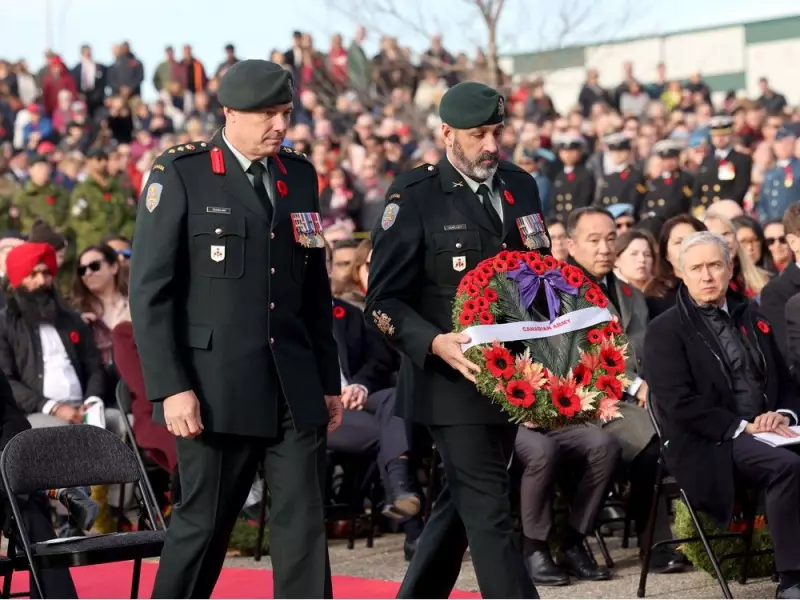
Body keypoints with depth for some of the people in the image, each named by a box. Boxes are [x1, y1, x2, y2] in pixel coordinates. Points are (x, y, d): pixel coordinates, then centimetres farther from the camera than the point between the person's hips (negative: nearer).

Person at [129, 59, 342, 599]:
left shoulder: (300, 176, 13)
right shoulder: (180, 175, -4)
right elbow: (151, 289, -8)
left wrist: (329, 381, 13)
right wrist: (171, 387, -15)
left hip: (296, 388, 5)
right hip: (216, 388, -5)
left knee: (305, 525, 2)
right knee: (203, 524, 3)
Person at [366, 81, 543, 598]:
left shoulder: (520, 186, 9)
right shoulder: (415, 197, -8)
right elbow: (384, 300, -10)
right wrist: (435, 343, -27)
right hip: (452, 378, -6)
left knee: (464, 503, 15)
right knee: (490, 514, -9)